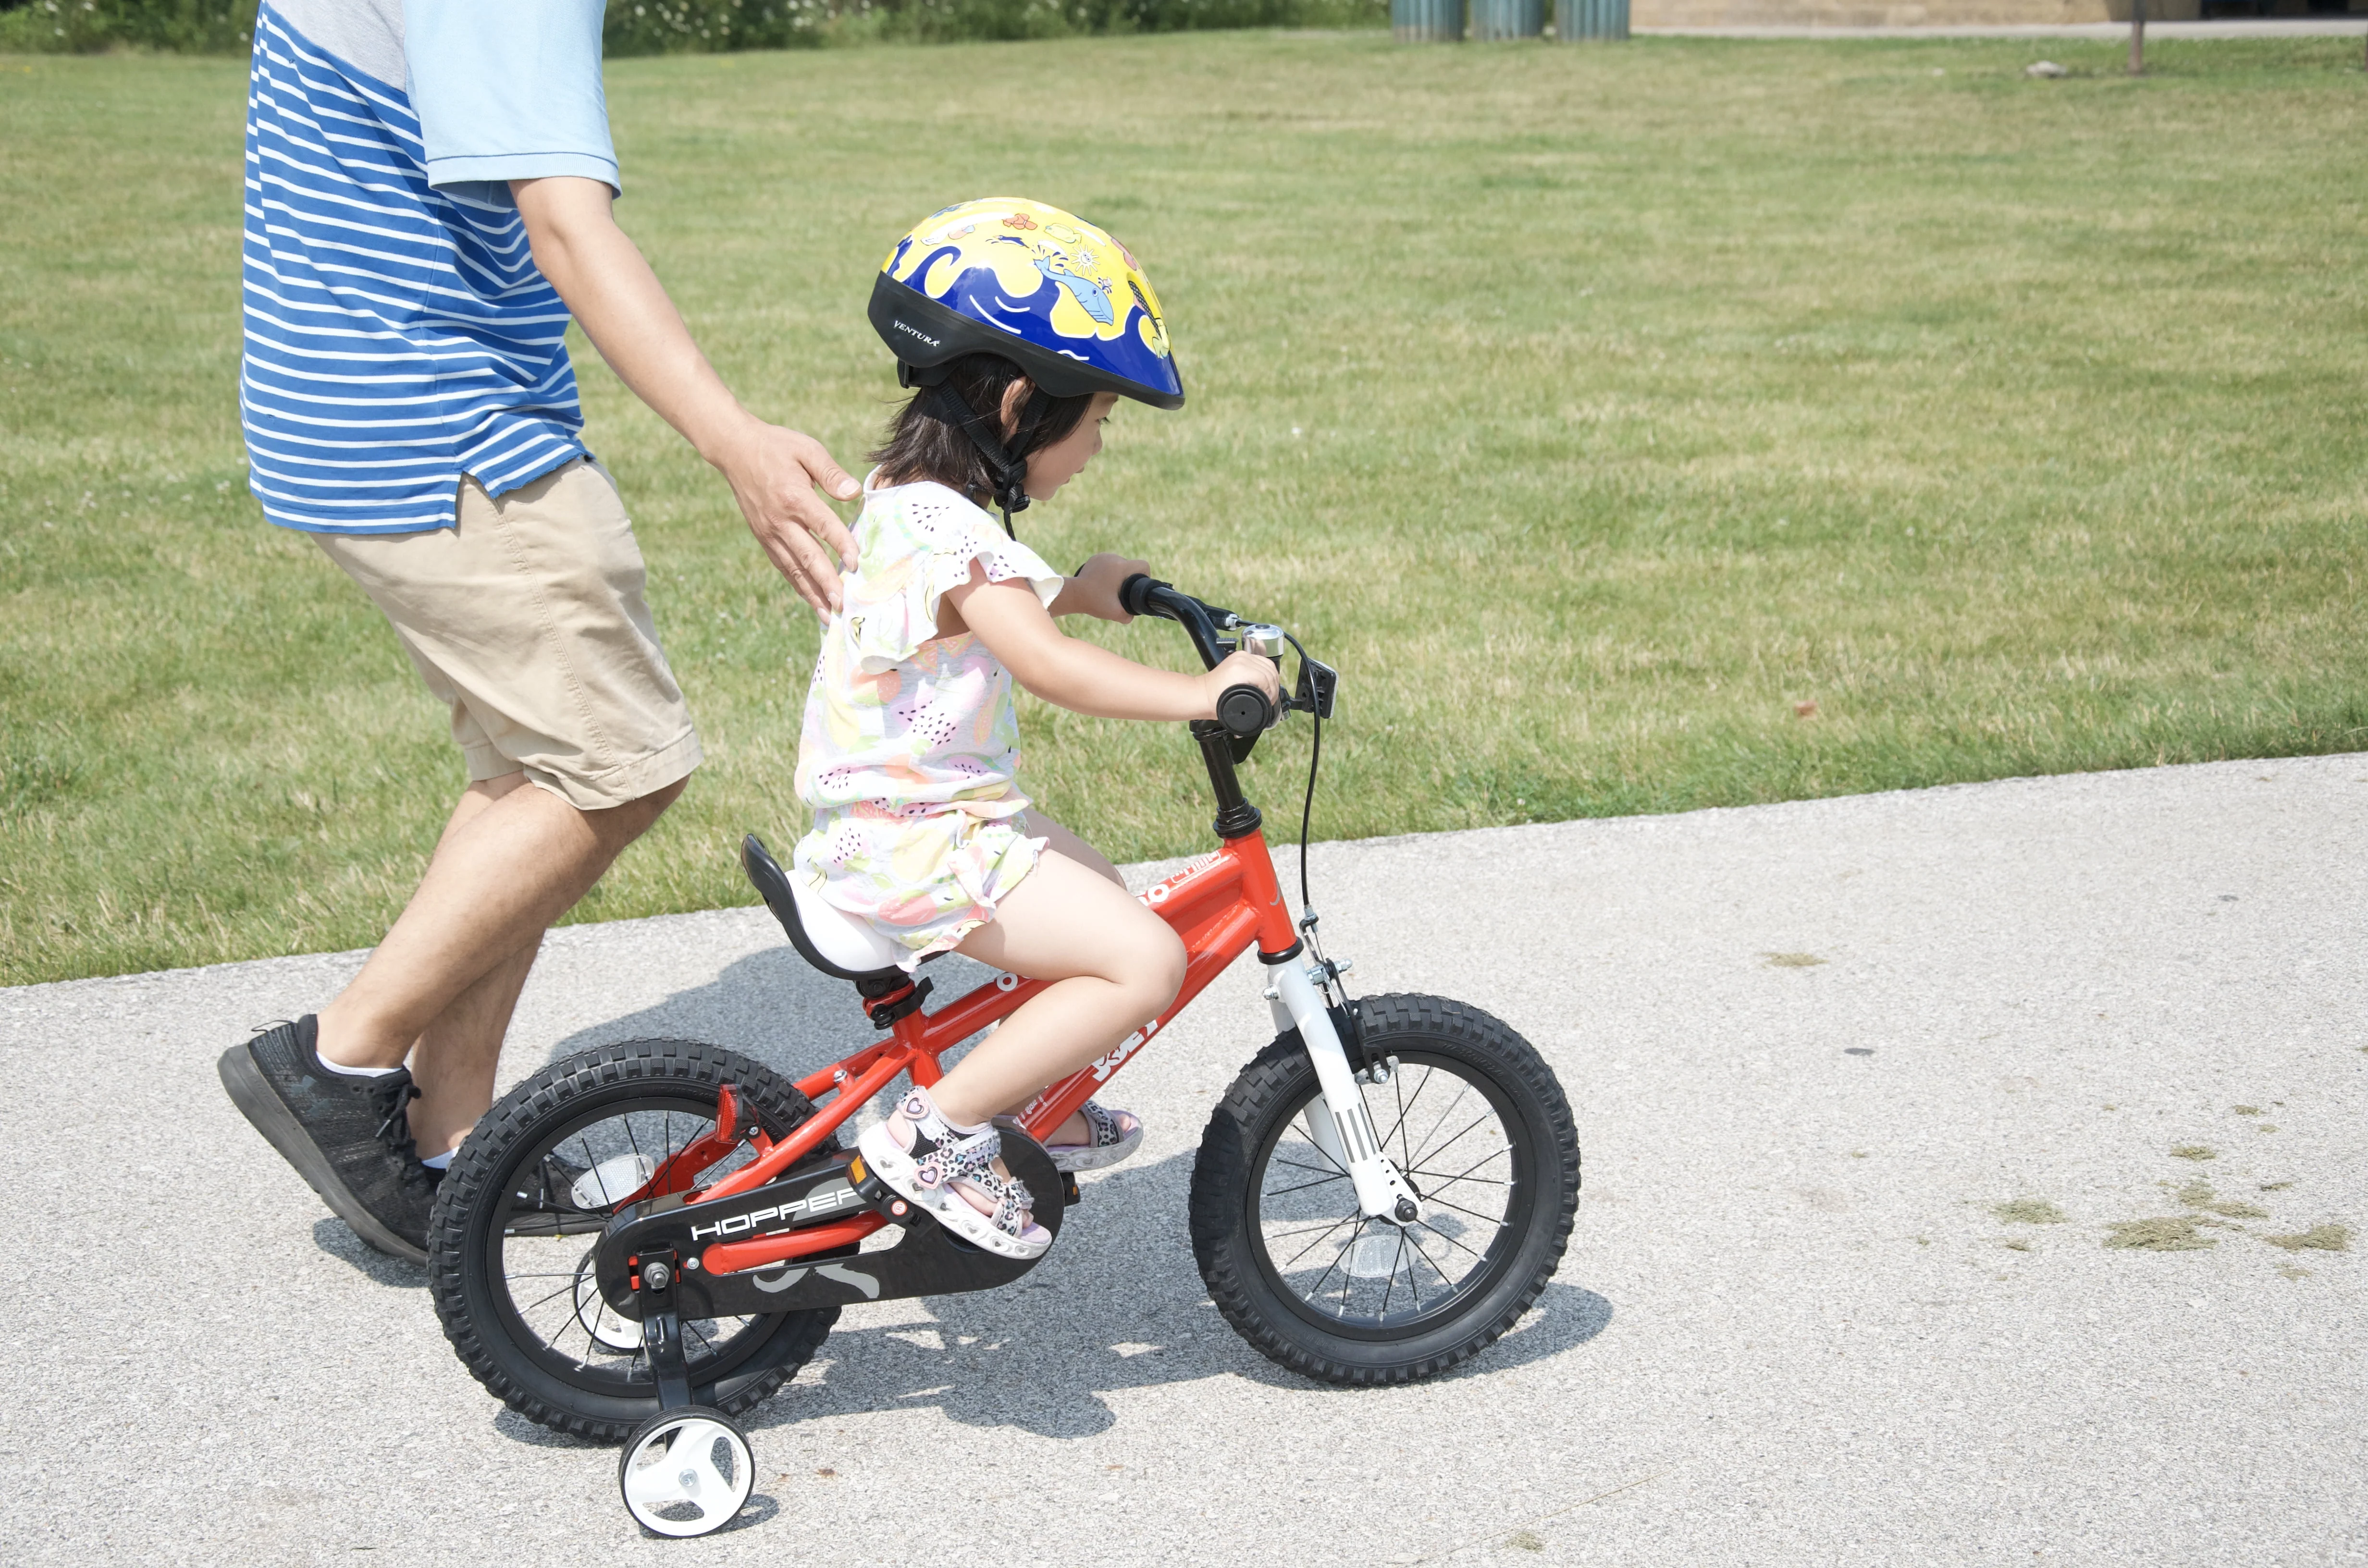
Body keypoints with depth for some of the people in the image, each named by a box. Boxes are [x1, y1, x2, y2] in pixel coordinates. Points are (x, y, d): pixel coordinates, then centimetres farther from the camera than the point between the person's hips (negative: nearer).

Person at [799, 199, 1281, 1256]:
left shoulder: (906, 497, 11)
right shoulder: (952, 533, -23)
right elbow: (1051, 668, -33)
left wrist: (1081, 590, 24)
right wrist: (1205, 693, -33)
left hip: (885, 823, 11)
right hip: (917, 848, -11)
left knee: (1100, 896, 28)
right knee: (1144, 961, -17)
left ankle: (1035, 1108, 38)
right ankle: (935, 1133, -12)